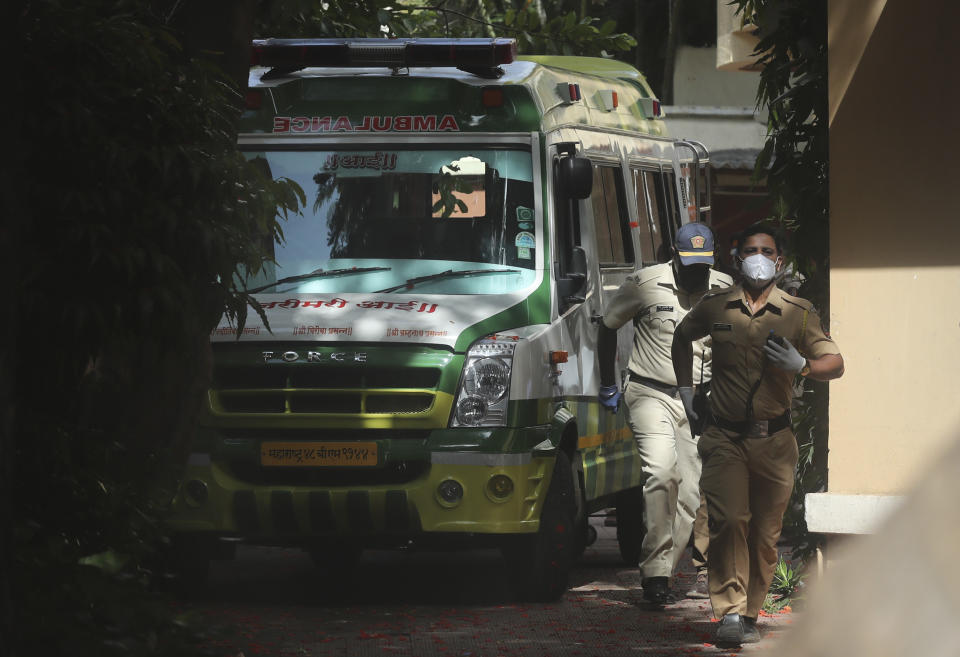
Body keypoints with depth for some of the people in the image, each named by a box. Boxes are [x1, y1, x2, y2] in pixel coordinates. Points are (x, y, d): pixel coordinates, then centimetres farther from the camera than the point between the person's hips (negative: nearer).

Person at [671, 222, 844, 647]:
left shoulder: (798, 313, 2)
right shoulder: (715, 307, 5)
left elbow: (835, 364, 1)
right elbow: (682, 337, 26)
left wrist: (802, 365, -19)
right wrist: (685, 389, 20)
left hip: (774, 441, 1)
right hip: (724, 437, -1)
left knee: (765, 533, 4)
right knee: (729, 520, -18)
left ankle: (749, 616, 17)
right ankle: (729, 614, -19)